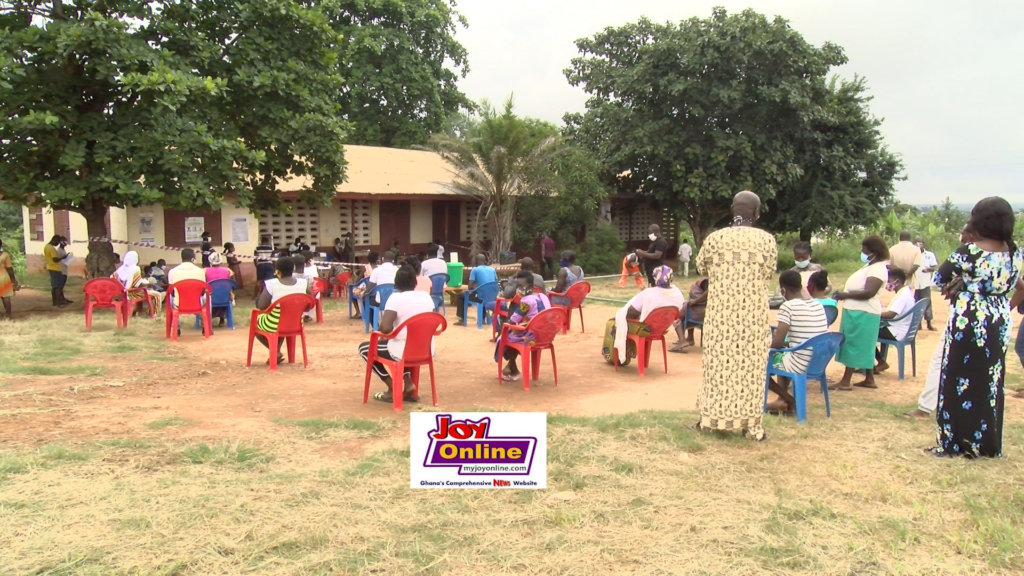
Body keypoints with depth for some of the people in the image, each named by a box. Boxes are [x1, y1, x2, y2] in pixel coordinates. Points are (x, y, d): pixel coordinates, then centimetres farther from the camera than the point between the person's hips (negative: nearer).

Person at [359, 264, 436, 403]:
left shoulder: (396, 298, -14)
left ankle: (394, 389, 8)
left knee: (364, 348, 17)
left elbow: (385, 328, -23)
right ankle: (408, 384, 19)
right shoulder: (426, 296, 4)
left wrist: (389, 332, -1)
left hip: (404, 352, -6)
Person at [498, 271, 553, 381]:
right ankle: (509, 367, 40)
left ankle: (514, 371, 27)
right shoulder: (543, 296, 7)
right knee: (514, 335, 31)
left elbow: (512, 321, -15)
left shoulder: (526, 300, -18)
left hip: (532, 337, -8)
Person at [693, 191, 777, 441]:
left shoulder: (715, 238, -4)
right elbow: (768, 273, 5)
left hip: (721, 311, 1)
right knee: (750, 365, 6)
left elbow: (702, 267, 10)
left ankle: (711, 418, 16)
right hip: (752, 312, -1)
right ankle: (750, 423, 11)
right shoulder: (767, 240, -5)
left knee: (718, 362, 9)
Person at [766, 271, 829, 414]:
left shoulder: (788, 306, -14)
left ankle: (790, 400, 12)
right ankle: (783, 400, 29)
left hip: (800, 366, -8)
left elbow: (777, 342, -17)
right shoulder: (818, 305, 8)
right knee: (783, 355, 35)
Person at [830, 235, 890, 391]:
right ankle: (869, 379, 21)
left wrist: (845, 295, -19)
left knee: (853, 345, -6)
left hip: (862, 313, -10)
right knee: (862, 346, 14)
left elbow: (868, 292, -26)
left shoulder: (878, 268, -17)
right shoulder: (870, 266, 16)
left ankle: (846, 381, -1)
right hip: (857, 312, 10)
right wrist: (845, 294, 6)